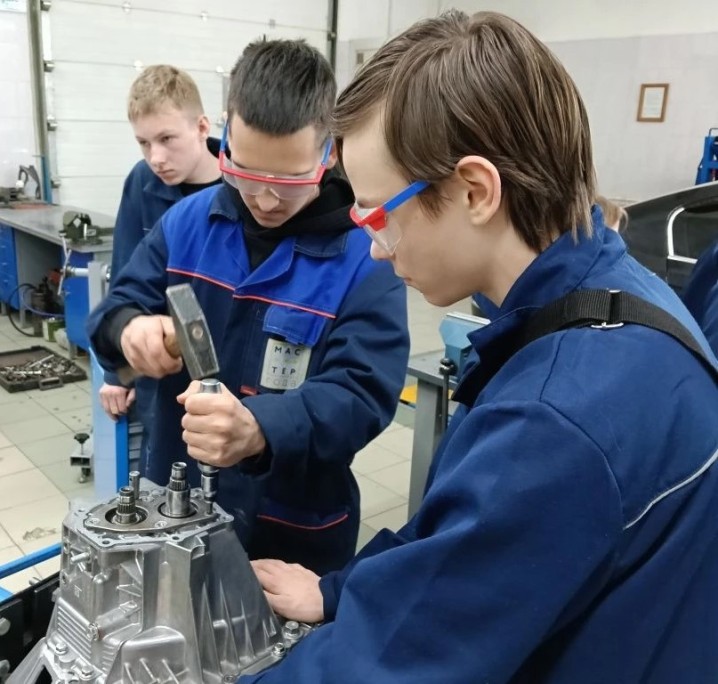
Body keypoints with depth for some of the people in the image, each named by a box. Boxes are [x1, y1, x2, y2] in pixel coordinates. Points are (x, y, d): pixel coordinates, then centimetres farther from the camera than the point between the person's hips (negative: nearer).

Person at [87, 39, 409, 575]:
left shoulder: (366, 257, -18)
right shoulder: (188, 220, -5)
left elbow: (362, 394, -24)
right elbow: (117, 307, 1)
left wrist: (259, 429, -44)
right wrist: (131, 328, -25)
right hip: (173, 507, 4)